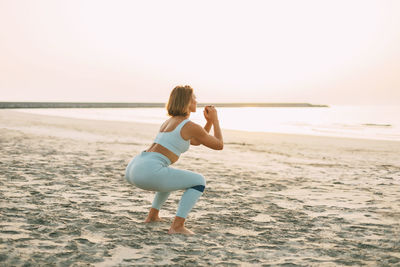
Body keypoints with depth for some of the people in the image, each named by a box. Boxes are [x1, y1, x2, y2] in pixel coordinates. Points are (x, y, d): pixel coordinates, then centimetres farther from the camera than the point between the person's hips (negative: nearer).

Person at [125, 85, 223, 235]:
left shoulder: (170, 122, 28)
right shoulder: (191, 126, -1)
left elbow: (197, 142, 39)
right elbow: (219, 145, 11)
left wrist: (209, 121, 28)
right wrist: (215, 119, 21)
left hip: (133, 169, 9)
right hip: (150, 172, -9)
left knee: (173, 177, 37)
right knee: (199, 181, 6)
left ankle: (152, 216, 33)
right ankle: (177, 226, -4)